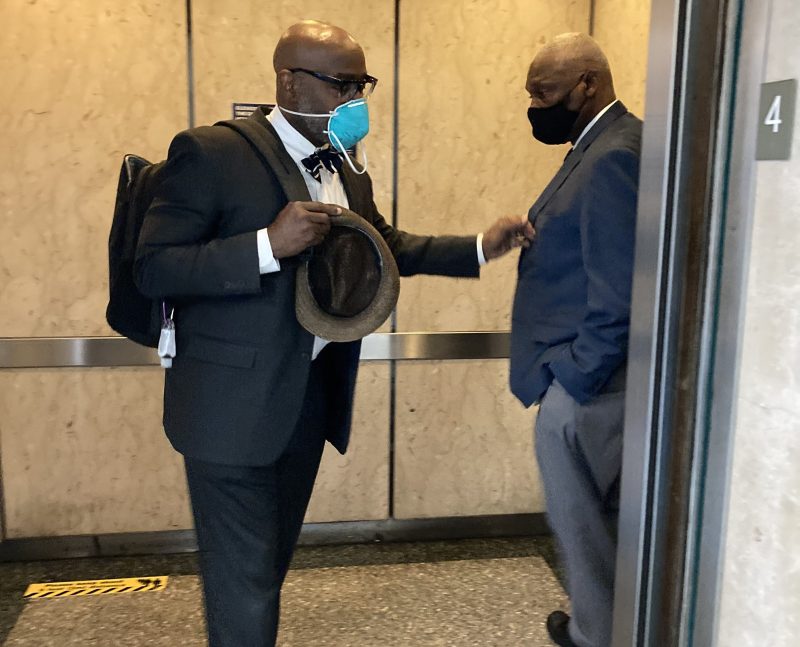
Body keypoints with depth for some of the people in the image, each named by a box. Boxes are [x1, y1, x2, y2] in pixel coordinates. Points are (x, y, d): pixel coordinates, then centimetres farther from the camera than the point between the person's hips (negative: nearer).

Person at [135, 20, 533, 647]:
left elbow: (388, 246, 20)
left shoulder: (346, 168, 8)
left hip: (312, 398, 7)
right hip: (234, 405, -7)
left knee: (273, 558, 23)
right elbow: (152, 268, -18)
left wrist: (478, 248, 9)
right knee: (245, 580, 2)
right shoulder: (212, 152, -14)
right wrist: (269, 244, -28)